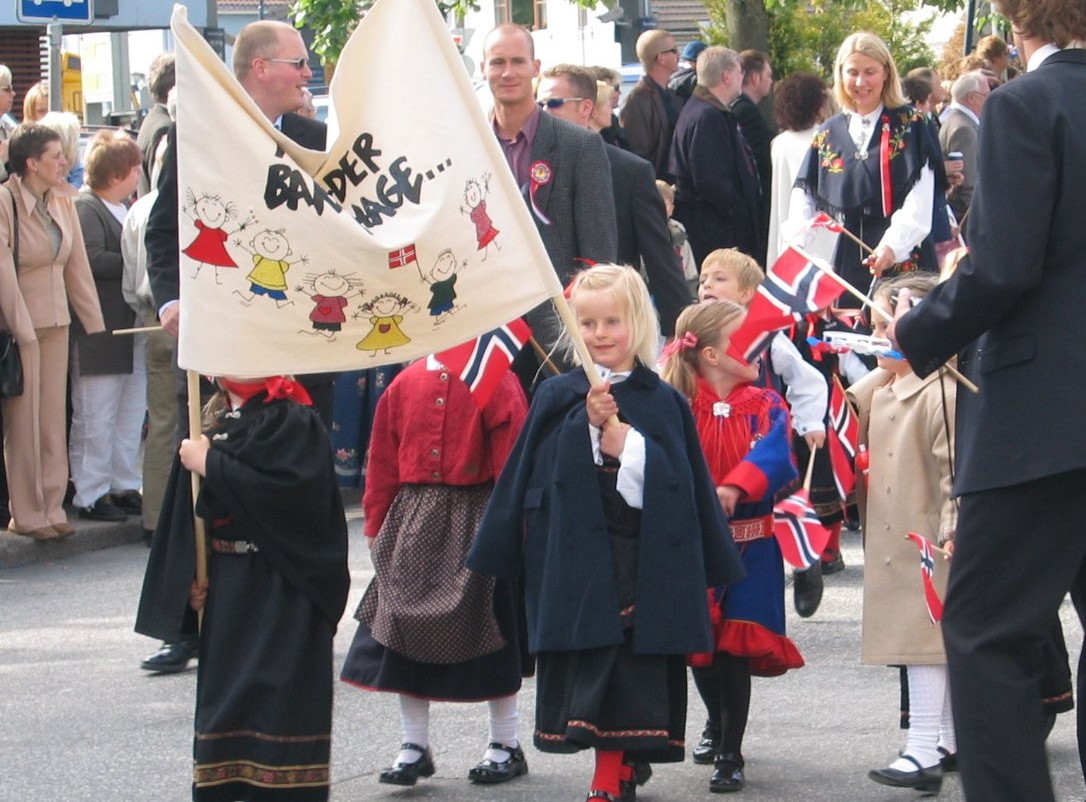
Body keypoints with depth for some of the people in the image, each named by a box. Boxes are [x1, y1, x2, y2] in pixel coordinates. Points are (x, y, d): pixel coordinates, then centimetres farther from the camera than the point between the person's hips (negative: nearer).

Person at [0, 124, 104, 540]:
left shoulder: (62, 202, 6)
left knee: (53, 419, 10)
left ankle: (51, 506, 18)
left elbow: (77, 264, 9)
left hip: (57, 320, 6)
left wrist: (94, 323, 7)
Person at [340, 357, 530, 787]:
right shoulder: (405, 384, 6)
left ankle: (506, 746, 16)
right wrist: (376, 524, 9)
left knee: (485, 628, 2)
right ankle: (413, 747, 14)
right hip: (412, 522, 4)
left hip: (473, 520, -4)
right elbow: (384, 459, 10)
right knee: (405, 625, 4)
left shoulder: (497, 384, -6)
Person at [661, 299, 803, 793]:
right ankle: (718, 725, 35)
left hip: (748, 546, 0)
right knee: (698, 646, 7)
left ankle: (730, 755, 6)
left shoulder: (765, 406, 0)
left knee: (734, 650, -5)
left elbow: (774, 455, -18)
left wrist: (734, 487, -35)